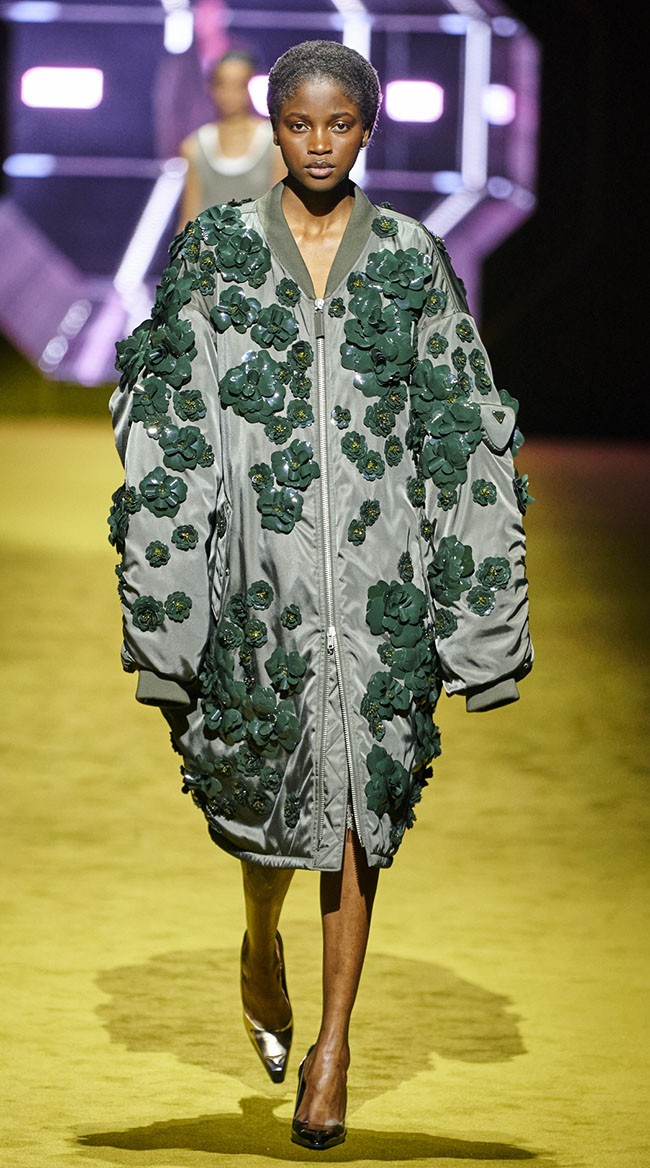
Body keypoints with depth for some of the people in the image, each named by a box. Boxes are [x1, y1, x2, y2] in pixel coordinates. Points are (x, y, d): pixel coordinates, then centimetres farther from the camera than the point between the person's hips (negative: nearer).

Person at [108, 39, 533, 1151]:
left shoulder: (412, 259, 4)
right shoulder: (216, 248, 3)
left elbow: (460, 431, 4)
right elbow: (170, 422, 2)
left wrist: (473, 598, 0)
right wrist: (167, 586, -3)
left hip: (378, 562, 0)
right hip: (260, 551, 0)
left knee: (357, 790, -2)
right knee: (265, 768, 6)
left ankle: (333, 1046, 6)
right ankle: (262, 944, 39)